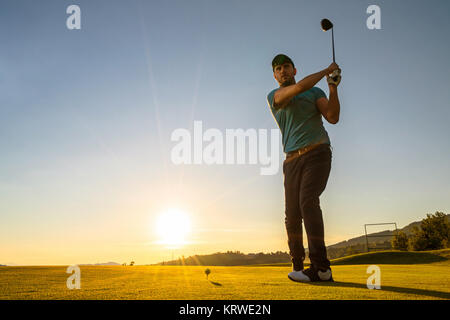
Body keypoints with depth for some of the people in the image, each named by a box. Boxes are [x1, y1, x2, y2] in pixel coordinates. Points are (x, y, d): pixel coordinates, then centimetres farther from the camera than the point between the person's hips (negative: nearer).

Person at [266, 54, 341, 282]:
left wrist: (333, 87, -9)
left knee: (307, 200, -24)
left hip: (318, 152, -2)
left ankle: (320, 267, -28)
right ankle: (297, 266, 10)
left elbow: (333, 117, 0)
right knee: (292, 213, -5)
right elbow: (300, 87, -8)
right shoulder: (273, 96, 11)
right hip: (293, 159, 2)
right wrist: (327, 70, 2)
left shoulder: (315, 92, 16)